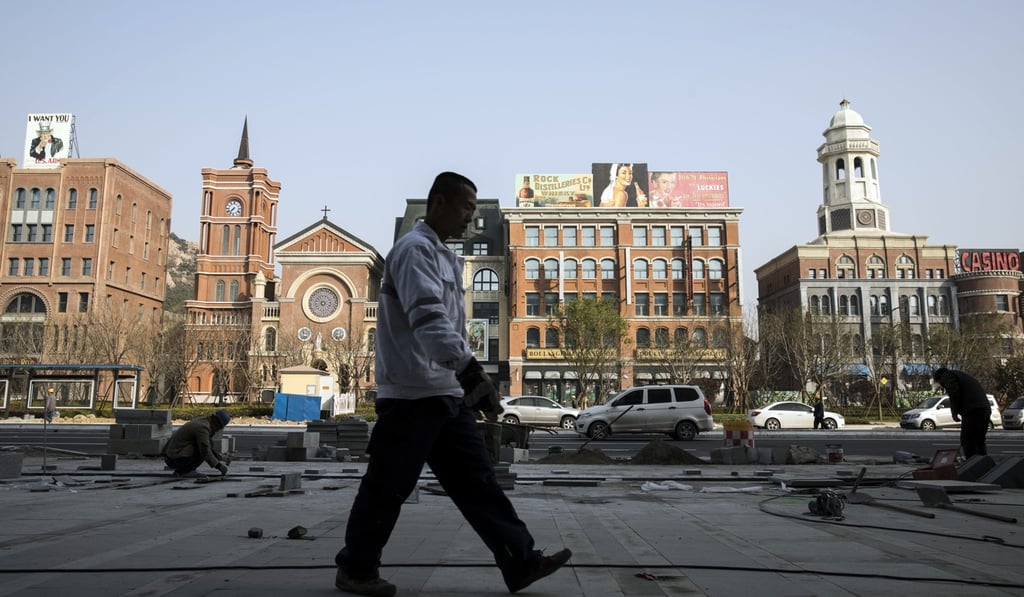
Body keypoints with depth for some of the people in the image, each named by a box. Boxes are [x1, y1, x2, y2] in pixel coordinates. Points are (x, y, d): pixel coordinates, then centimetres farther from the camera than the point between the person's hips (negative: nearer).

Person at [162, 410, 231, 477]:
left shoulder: (201, 421, 11)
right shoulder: (203, 427, -19)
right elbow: (205, 452, -21)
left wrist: (219, 457, 14)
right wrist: (218, 465, -11)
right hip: (176, 459, -10)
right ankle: (181, 471, -9)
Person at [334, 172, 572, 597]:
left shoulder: (446, 257, 20)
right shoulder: (415, 249, -10)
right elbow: (428, 318, -25)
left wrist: (469, 379, 20)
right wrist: (471, 371, -33)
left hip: (447, 394, 9)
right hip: (411, 393, -9)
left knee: (477, 481, 7)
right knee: (388, 486, 3)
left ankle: (521, 562, 9)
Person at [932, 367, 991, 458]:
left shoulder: (947, 376, 4)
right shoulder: (961, 375, 32)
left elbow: (954, 394, -13)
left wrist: (954, 413, -5)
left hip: (972, 410, -9)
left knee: (967, 441, -5)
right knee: (979, 443, 16)